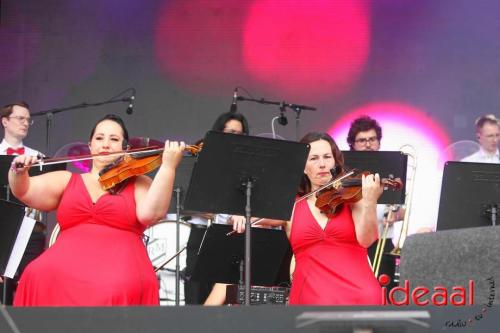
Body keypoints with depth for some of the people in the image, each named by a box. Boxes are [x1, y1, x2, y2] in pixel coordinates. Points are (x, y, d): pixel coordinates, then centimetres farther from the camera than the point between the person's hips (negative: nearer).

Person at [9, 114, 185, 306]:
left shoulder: (138, 183, 15)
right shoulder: (66, 181, 22)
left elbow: (150, 213, -5)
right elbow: (25, 191, 10)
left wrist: (168, 166, -11)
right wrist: (18, 172, -11)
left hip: (118, 264, -2)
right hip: (66, 263, 2)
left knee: (116, 288, -37)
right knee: (38, 278, -31)